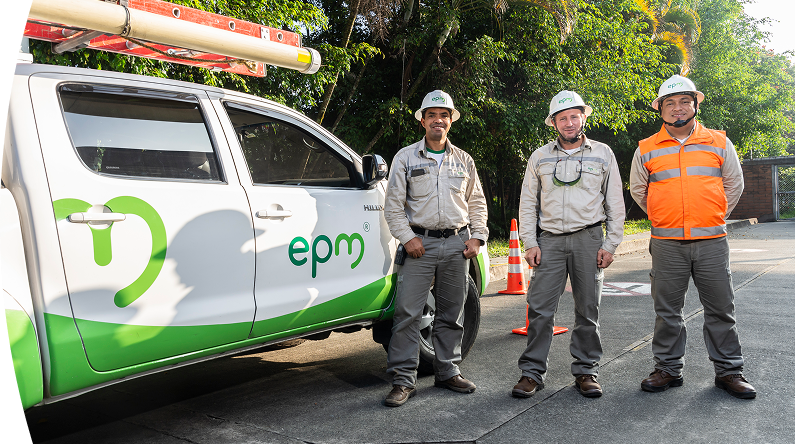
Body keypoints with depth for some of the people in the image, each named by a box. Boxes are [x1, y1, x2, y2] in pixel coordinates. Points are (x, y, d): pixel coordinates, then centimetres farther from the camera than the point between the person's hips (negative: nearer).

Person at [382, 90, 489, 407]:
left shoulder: (464, 160, 13)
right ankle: (403, 380, 0)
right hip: (420, 243, -3)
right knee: (407, 312, -8)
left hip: (457, 243, 3)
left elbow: (477, 203, 17)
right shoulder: (406, 157, 4)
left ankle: (448, 372, 23)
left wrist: (476, 237, 5)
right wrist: (407, 237, -9)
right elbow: (393, 205, 1)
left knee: (452, 313, 10)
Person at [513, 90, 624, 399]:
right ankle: (532, 371, 6)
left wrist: (611, 244, 1)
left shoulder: (603, 154, 9)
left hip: (588, 240, 0)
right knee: (539, 309, -4)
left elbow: (615, 203, 9)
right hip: (549, 240, 0)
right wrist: (530, 243, 1)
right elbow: (528, 203, 10)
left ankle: (586, 371, 17)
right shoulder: (539, 157, 11)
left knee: (588, 309, 5)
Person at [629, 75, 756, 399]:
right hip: (666, 243, 0)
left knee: (721, 309, 5)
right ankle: (668, 368, 18)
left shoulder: (718, 143, 7)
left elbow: (734, 184, 15)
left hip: (712, 241, 0)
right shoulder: (647, 149, 6)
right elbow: (638, 190, 16)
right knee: (667, 310, 6)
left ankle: (728, 370, 19)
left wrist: (713, 217, 13)